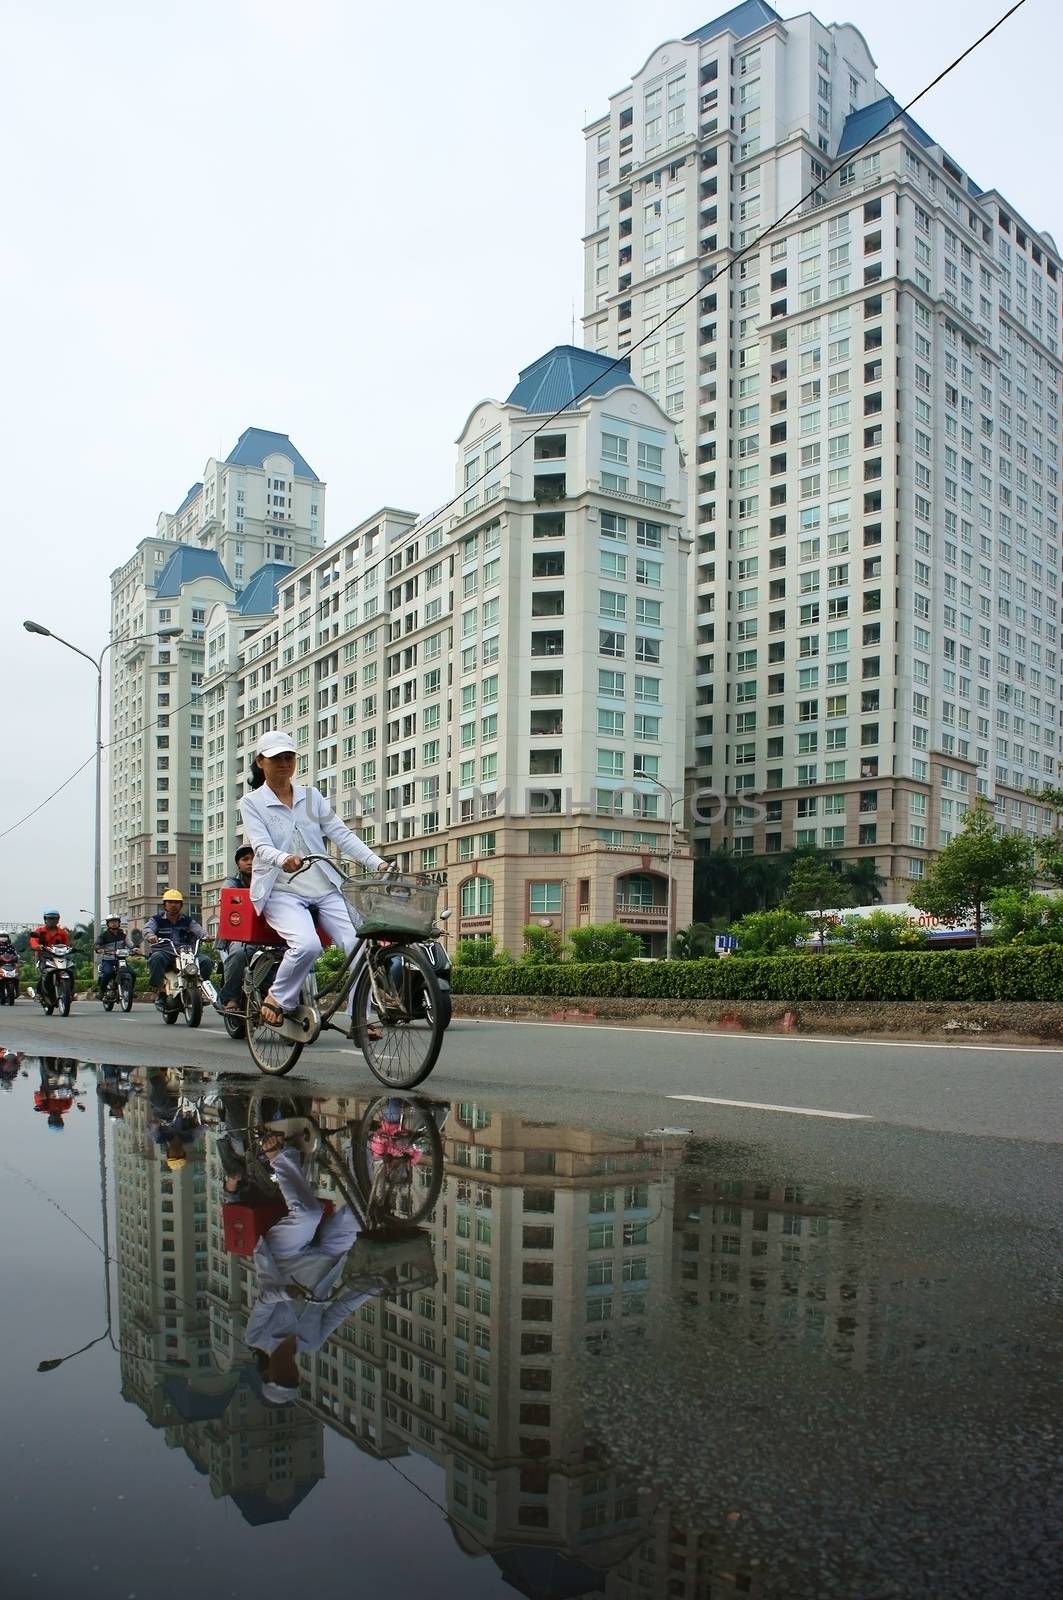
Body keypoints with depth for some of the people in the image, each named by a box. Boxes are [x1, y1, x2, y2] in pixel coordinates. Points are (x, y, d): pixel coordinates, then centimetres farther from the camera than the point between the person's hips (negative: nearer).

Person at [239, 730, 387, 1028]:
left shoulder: (311, 797, 14)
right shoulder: (252, 803, 5)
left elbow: (341, 834, 5)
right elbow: (261, 847, -11)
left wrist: (377, 863, -10)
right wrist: (283, 860, -35)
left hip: (324, 888, 4)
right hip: (281, 890, -4)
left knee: (360, 943, -17)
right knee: (307, 944, -30)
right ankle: (277, 998, -5)